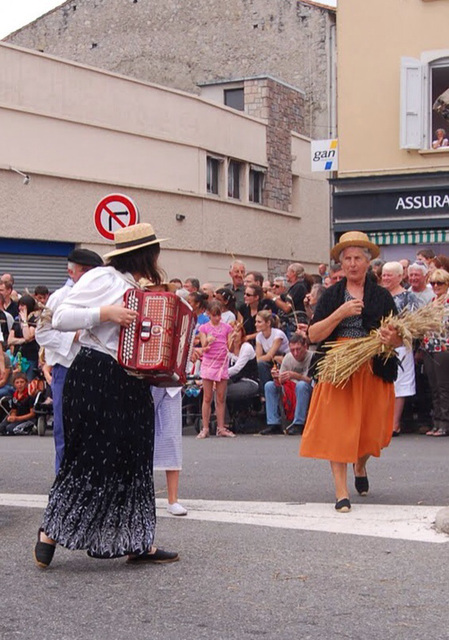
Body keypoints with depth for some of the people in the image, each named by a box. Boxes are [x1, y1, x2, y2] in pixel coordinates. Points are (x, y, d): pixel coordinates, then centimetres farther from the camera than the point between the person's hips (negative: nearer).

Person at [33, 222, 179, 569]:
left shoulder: (137, 291, 17)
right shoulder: (102, 278, -8)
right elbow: (61, 318, -12)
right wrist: (106, 313, -21)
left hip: (130, 382, 9)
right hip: (94, 378, -8)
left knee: (133, 459, 7)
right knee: (91, 457, -6)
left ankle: (139, 543, 10)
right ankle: (50, 531, 7)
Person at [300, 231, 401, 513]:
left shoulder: (382, 296, 7)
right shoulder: (331, 295, 7)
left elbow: (400, 339, 7)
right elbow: (314, 334, -2)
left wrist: (393, 339, -17)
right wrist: (340, 313, -15)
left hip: (373, 371, 1)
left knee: (369, 429, 6)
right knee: (337, 429, -6)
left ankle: (360, 467, 39)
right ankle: (342, 492, -1)